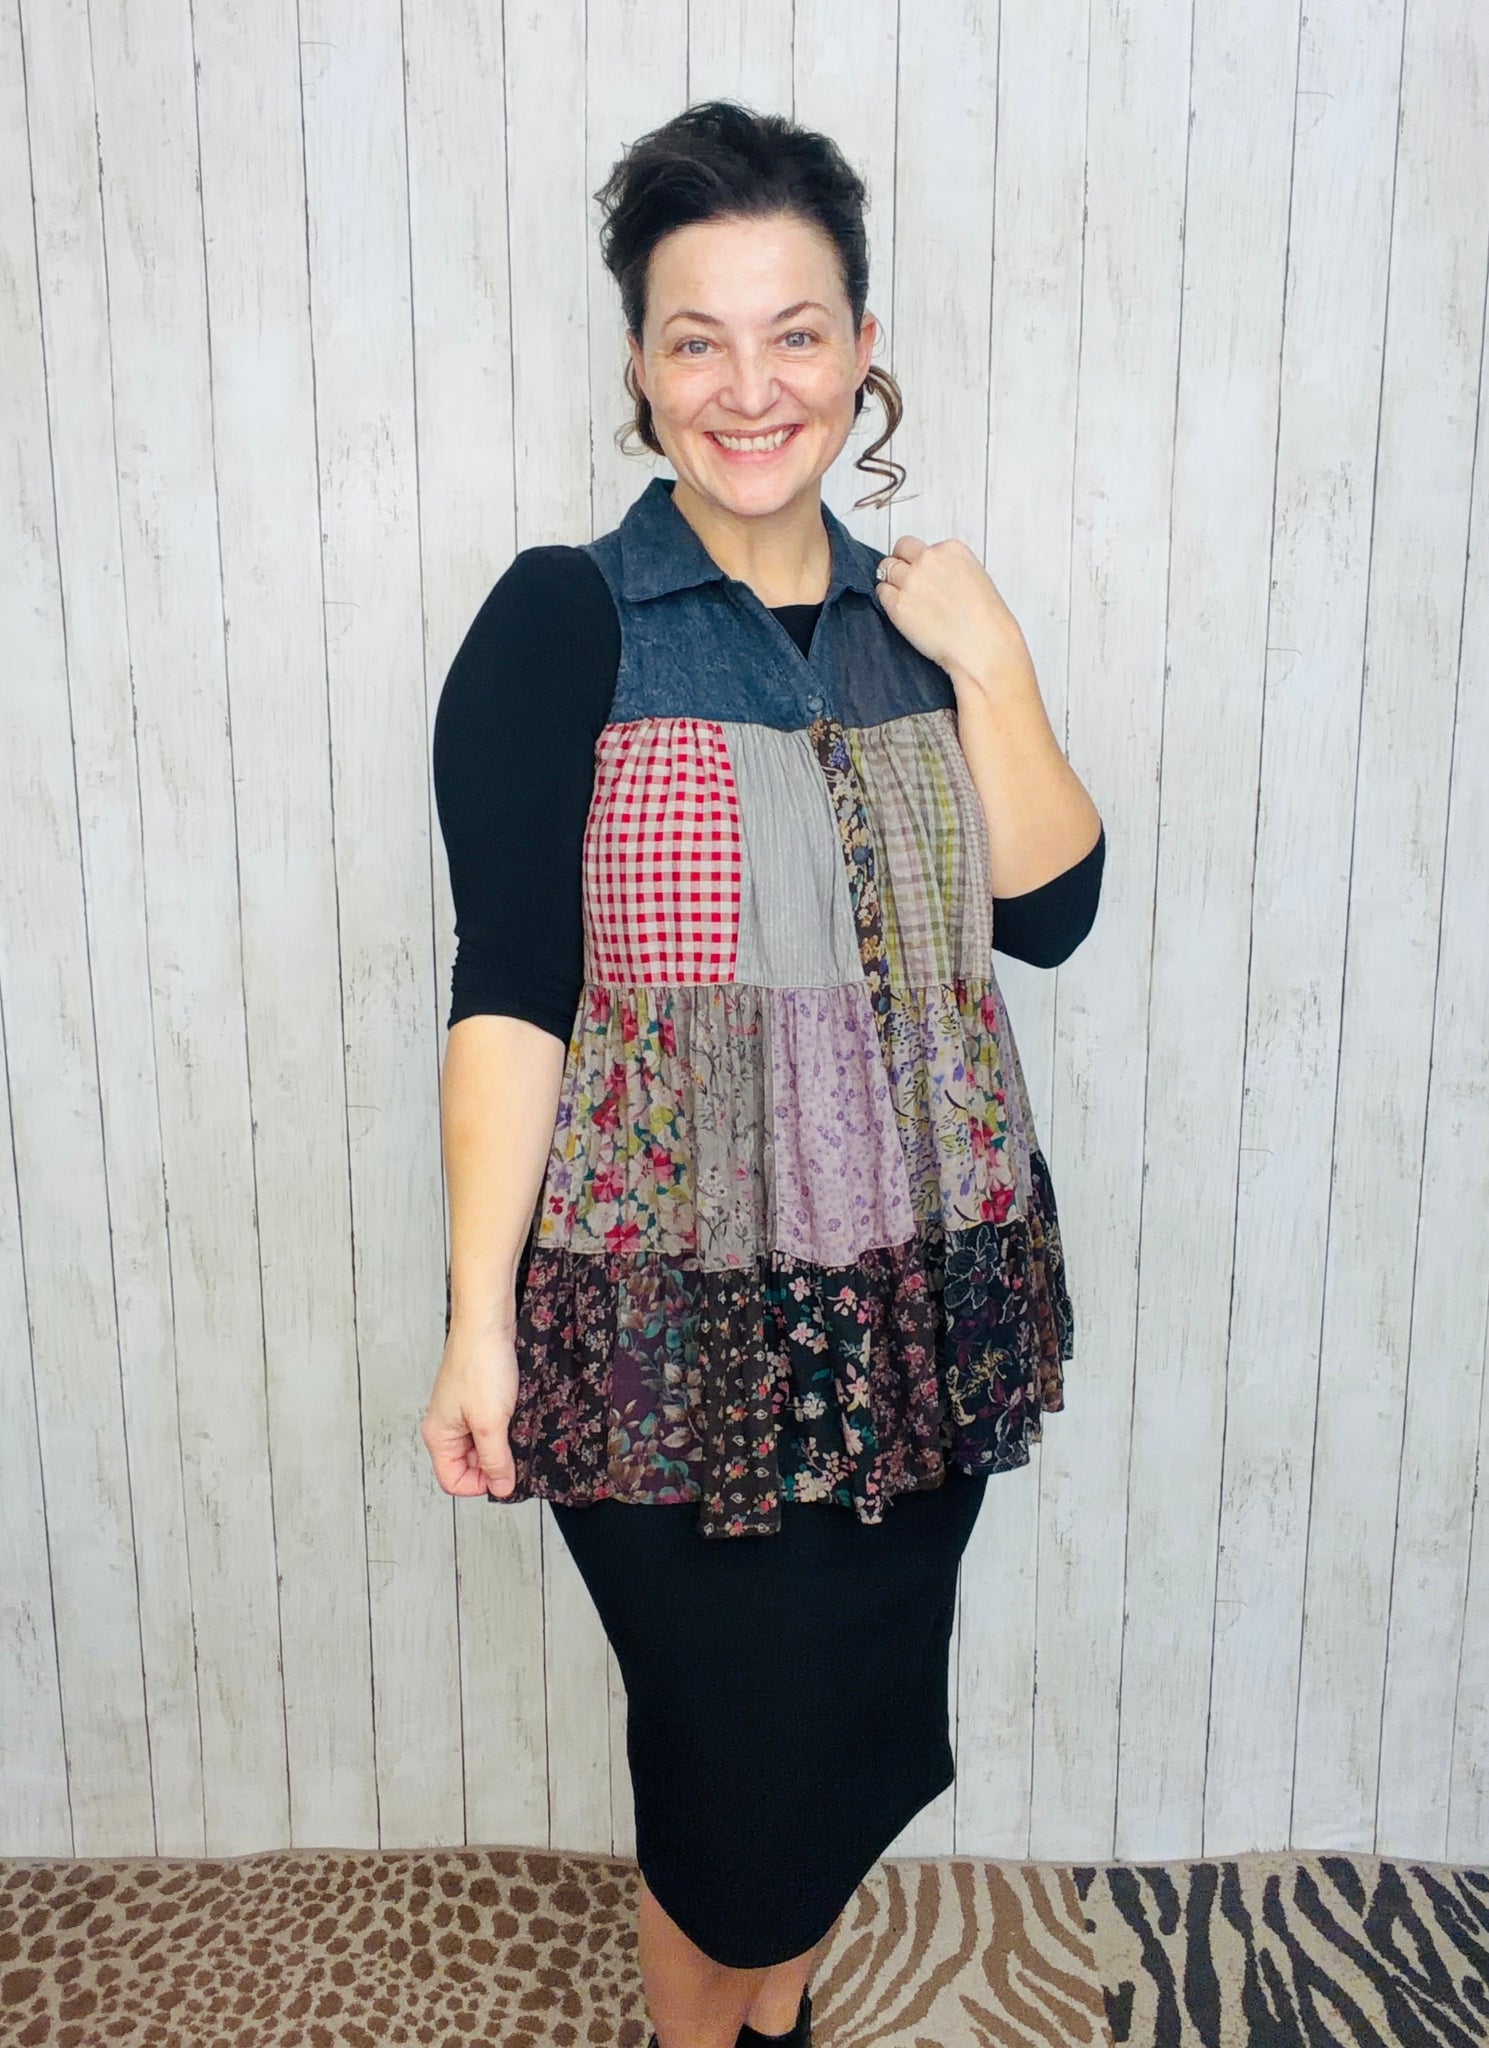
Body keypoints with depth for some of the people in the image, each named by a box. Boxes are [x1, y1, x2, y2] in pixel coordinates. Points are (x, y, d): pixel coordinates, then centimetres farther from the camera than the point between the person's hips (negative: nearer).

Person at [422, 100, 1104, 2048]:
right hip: (677, 1315, -4)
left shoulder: (920, 621, 6)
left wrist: (989, 661, -9)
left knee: (864, 1739, 20)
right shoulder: (561, 625, -7)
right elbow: (507, 990, -11)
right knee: (742, 1754, 10)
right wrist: (480, 1317, -15)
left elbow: (1050, 913, -1)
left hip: (917, 1299, 5)